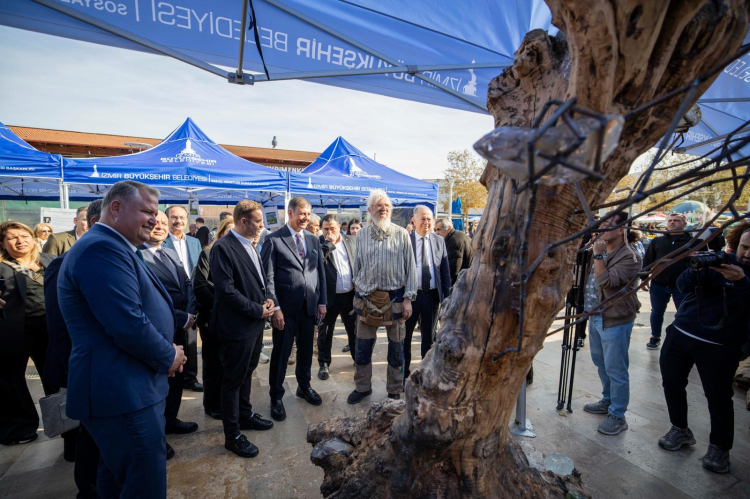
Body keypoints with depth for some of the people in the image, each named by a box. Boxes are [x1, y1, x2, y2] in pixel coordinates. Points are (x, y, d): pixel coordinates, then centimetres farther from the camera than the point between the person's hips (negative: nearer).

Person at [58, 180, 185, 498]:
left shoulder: (111, 247, 15)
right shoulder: (102, 248, -20)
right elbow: (129, 326, -28)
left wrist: (166, 355, 6)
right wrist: (169, 357, -10)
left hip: (121, 388, 11)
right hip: (124, 393, -11)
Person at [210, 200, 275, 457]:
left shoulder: (249, 246, 10)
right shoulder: (223, 248, -18)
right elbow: (226, 290, -24)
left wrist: (267, 299, 1)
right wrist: (257, 310, -18)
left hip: (255, 322, 9)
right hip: (237, 325, -9)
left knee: (247, 373, 22)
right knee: (234, 379, 6)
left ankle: (245, 415, 41)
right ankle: (232, 435, 21)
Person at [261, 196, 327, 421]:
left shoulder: (313, 240, 8)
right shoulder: (273, 240, -7)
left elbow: (320, 272, 10)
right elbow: (268, 276, -9)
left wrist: (322, 301, 7)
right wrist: (275, 307, -14)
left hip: (310, 306, 5)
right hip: (286, 307, -4)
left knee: (306, 349, 18)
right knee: (281, 352, 8)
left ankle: (304, 386, 40)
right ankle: (276, 397, 27)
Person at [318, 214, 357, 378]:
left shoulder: (350, 240, 5)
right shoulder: (319, 243, -5)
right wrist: (329, 242, -22)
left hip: (350, 294, 3)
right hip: (330, 295, -3)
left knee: (354, 329, 17)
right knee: (325, 332, 10)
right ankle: (324, 364, 26)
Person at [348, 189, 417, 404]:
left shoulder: (401, 234, -2)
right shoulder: (361, 235, 4)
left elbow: (410, 267, -2)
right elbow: (357, 266, 11)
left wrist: (408, 298, -7)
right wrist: (357, 293, 12)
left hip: (395, 297, -2)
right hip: (367, 297, 2)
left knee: (396, 347, 11)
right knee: (362, 346, 10)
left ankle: (395, 391, 29)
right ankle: (362, 387, 31)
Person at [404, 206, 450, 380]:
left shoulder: (439, 240, 3)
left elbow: (445, 269, 6)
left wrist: (447, 294, 2)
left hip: (432, 295, 3)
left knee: (429, 336, 17)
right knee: (405, 335, 11)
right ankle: (404, 372, 29)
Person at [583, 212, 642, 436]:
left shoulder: (630, 257, -19)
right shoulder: (601, 250, 7)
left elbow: (605, 282, -29)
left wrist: (598, 255, -23)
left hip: (615, 321, -9)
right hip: (596, 315, 9)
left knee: (615, 370, 1)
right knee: (601, 364, 22)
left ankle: (618, 416, 17)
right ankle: (607, 401, 40)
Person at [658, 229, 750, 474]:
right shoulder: (717, 261, 1)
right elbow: (683, 285, -10)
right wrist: (696, 270, -29)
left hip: (719, 346, -2)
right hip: (680, 334, 2)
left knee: (718, 397, 2)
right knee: (672, 383, 9)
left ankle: (719, 448, 22)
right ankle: (681, 430, 29)